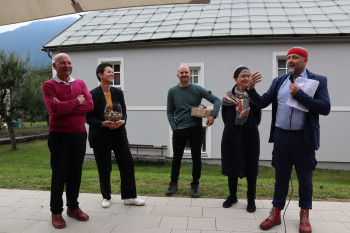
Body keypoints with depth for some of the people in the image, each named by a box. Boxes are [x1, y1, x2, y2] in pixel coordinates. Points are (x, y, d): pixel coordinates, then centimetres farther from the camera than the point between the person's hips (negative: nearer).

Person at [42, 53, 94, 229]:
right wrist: (76, 101, -8)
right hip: (59, 135, -3)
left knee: (76, 173, 9)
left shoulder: (80, 83, 10)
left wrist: (65, 107, -13)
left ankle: (73, 207, 23)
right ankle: (56, 212, 16)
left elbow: (90, 105, -5)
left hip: (79, 134, 4)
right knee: (59, 174, 2)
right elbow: (54, 109, -17)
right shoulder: (48, 86, -2)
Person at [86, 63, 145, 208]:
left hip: (118, 133, 4)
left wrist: (122, 121, -14)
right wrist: (103, 124, -22)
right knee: (104, 168, 6)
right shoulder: (93, 95, -7)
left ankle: (129, 197, 17)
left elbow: (124, 112, 8)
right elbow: (89, 118, -7)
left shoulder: (118, 93, 6)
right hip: (101, 136, -4)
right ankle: (106, 197, 26)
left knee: (127, 164, 3)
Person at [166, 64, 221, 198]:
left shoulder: (197, 89, 2)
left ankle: (194, 186, 19)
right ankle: (173, 184, 26)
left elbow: (217, 100, 2)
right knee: (177, 158, 10)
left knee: (196, 159, 5)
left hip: (195, 128, -1)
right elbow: (169, 111, 9)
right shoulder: (172, 91, 6)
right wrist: (174, 127, -2)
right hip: (179, 130, 1)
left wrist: (213, 115, -13)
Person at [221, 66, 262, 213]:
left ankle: (251, 199, 18)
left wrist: (250, 127, 2)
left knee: (251, 167, 4)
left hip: (250, 136, -1)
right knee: (232, 166, 9)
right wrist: (232, 127, 6)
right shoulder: (228, 97, 2)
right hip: (231, 136, 1)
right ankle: (232, 196, 25)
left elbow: (258, 118, 5)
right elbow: (225, 117, 9)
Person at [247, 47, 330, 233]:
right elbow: (262, 103, 3)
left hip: (303, 138, -2)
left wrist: (299, 94, -17)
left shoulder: (318, 81, -2)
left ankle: (304, 216, 29)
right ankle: (276, 214, 22)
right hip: (281, 136, 3)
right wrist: (251, 90, -15)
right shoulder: (278, 82, 7)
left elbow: (325, 108, -12)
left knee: (305, 178, 12)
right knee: (281, 177, 12)